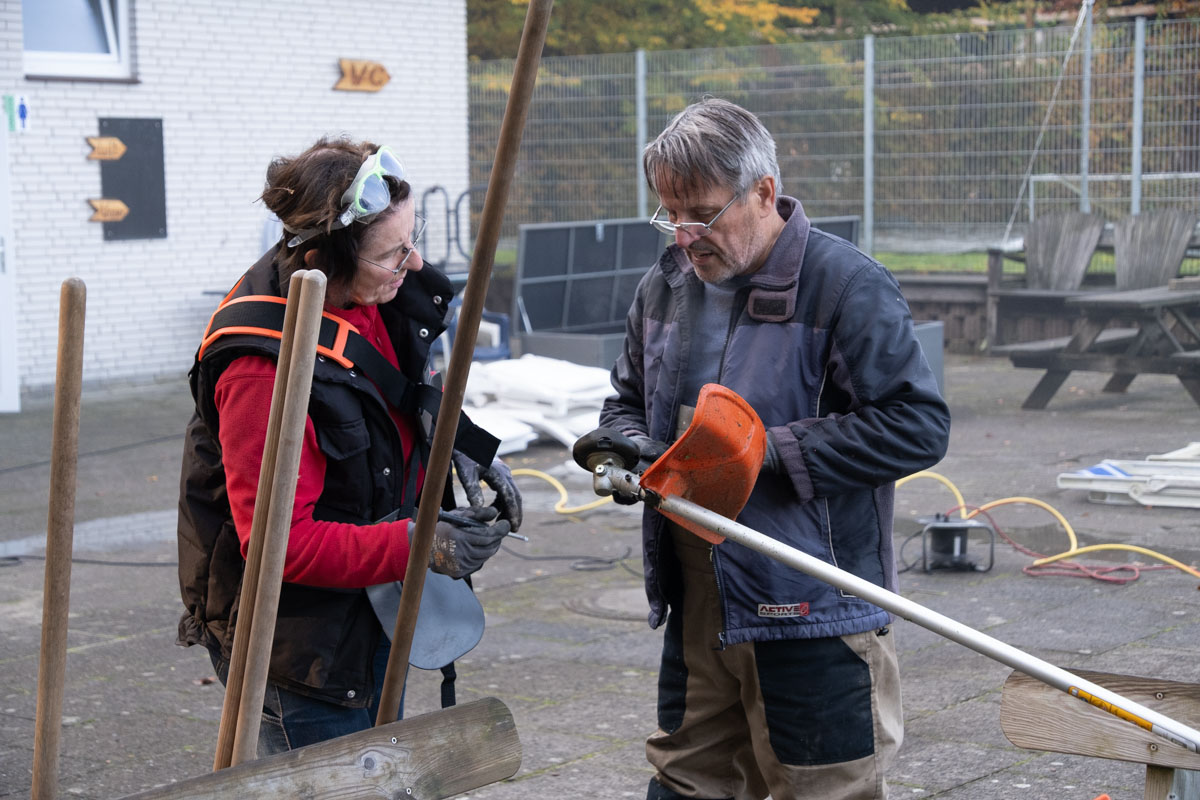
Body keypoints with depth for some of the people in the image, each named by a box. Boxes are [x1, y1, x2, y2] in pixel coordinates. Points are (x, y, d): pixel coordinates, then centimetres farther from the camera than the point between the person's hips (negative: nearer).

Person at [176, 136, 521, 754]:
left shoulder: (380, 295, -6)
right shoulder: (263, 368, -31)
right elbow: (279, 541, -28)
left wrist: (462, 445, -2)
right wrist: (415, 545, -31)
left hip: (374, 603, 9)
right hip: (296, 634, -9)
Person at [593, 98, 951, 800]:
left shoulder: (848, 286, -11)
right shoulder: (665, 286, 11)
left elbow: (919, 425, -16)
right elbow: (629, 397, 25)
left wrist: (770, 452, -20)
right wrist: (628, 446, 0)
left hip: (814, 617, -6)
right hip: (696, 609, 7)